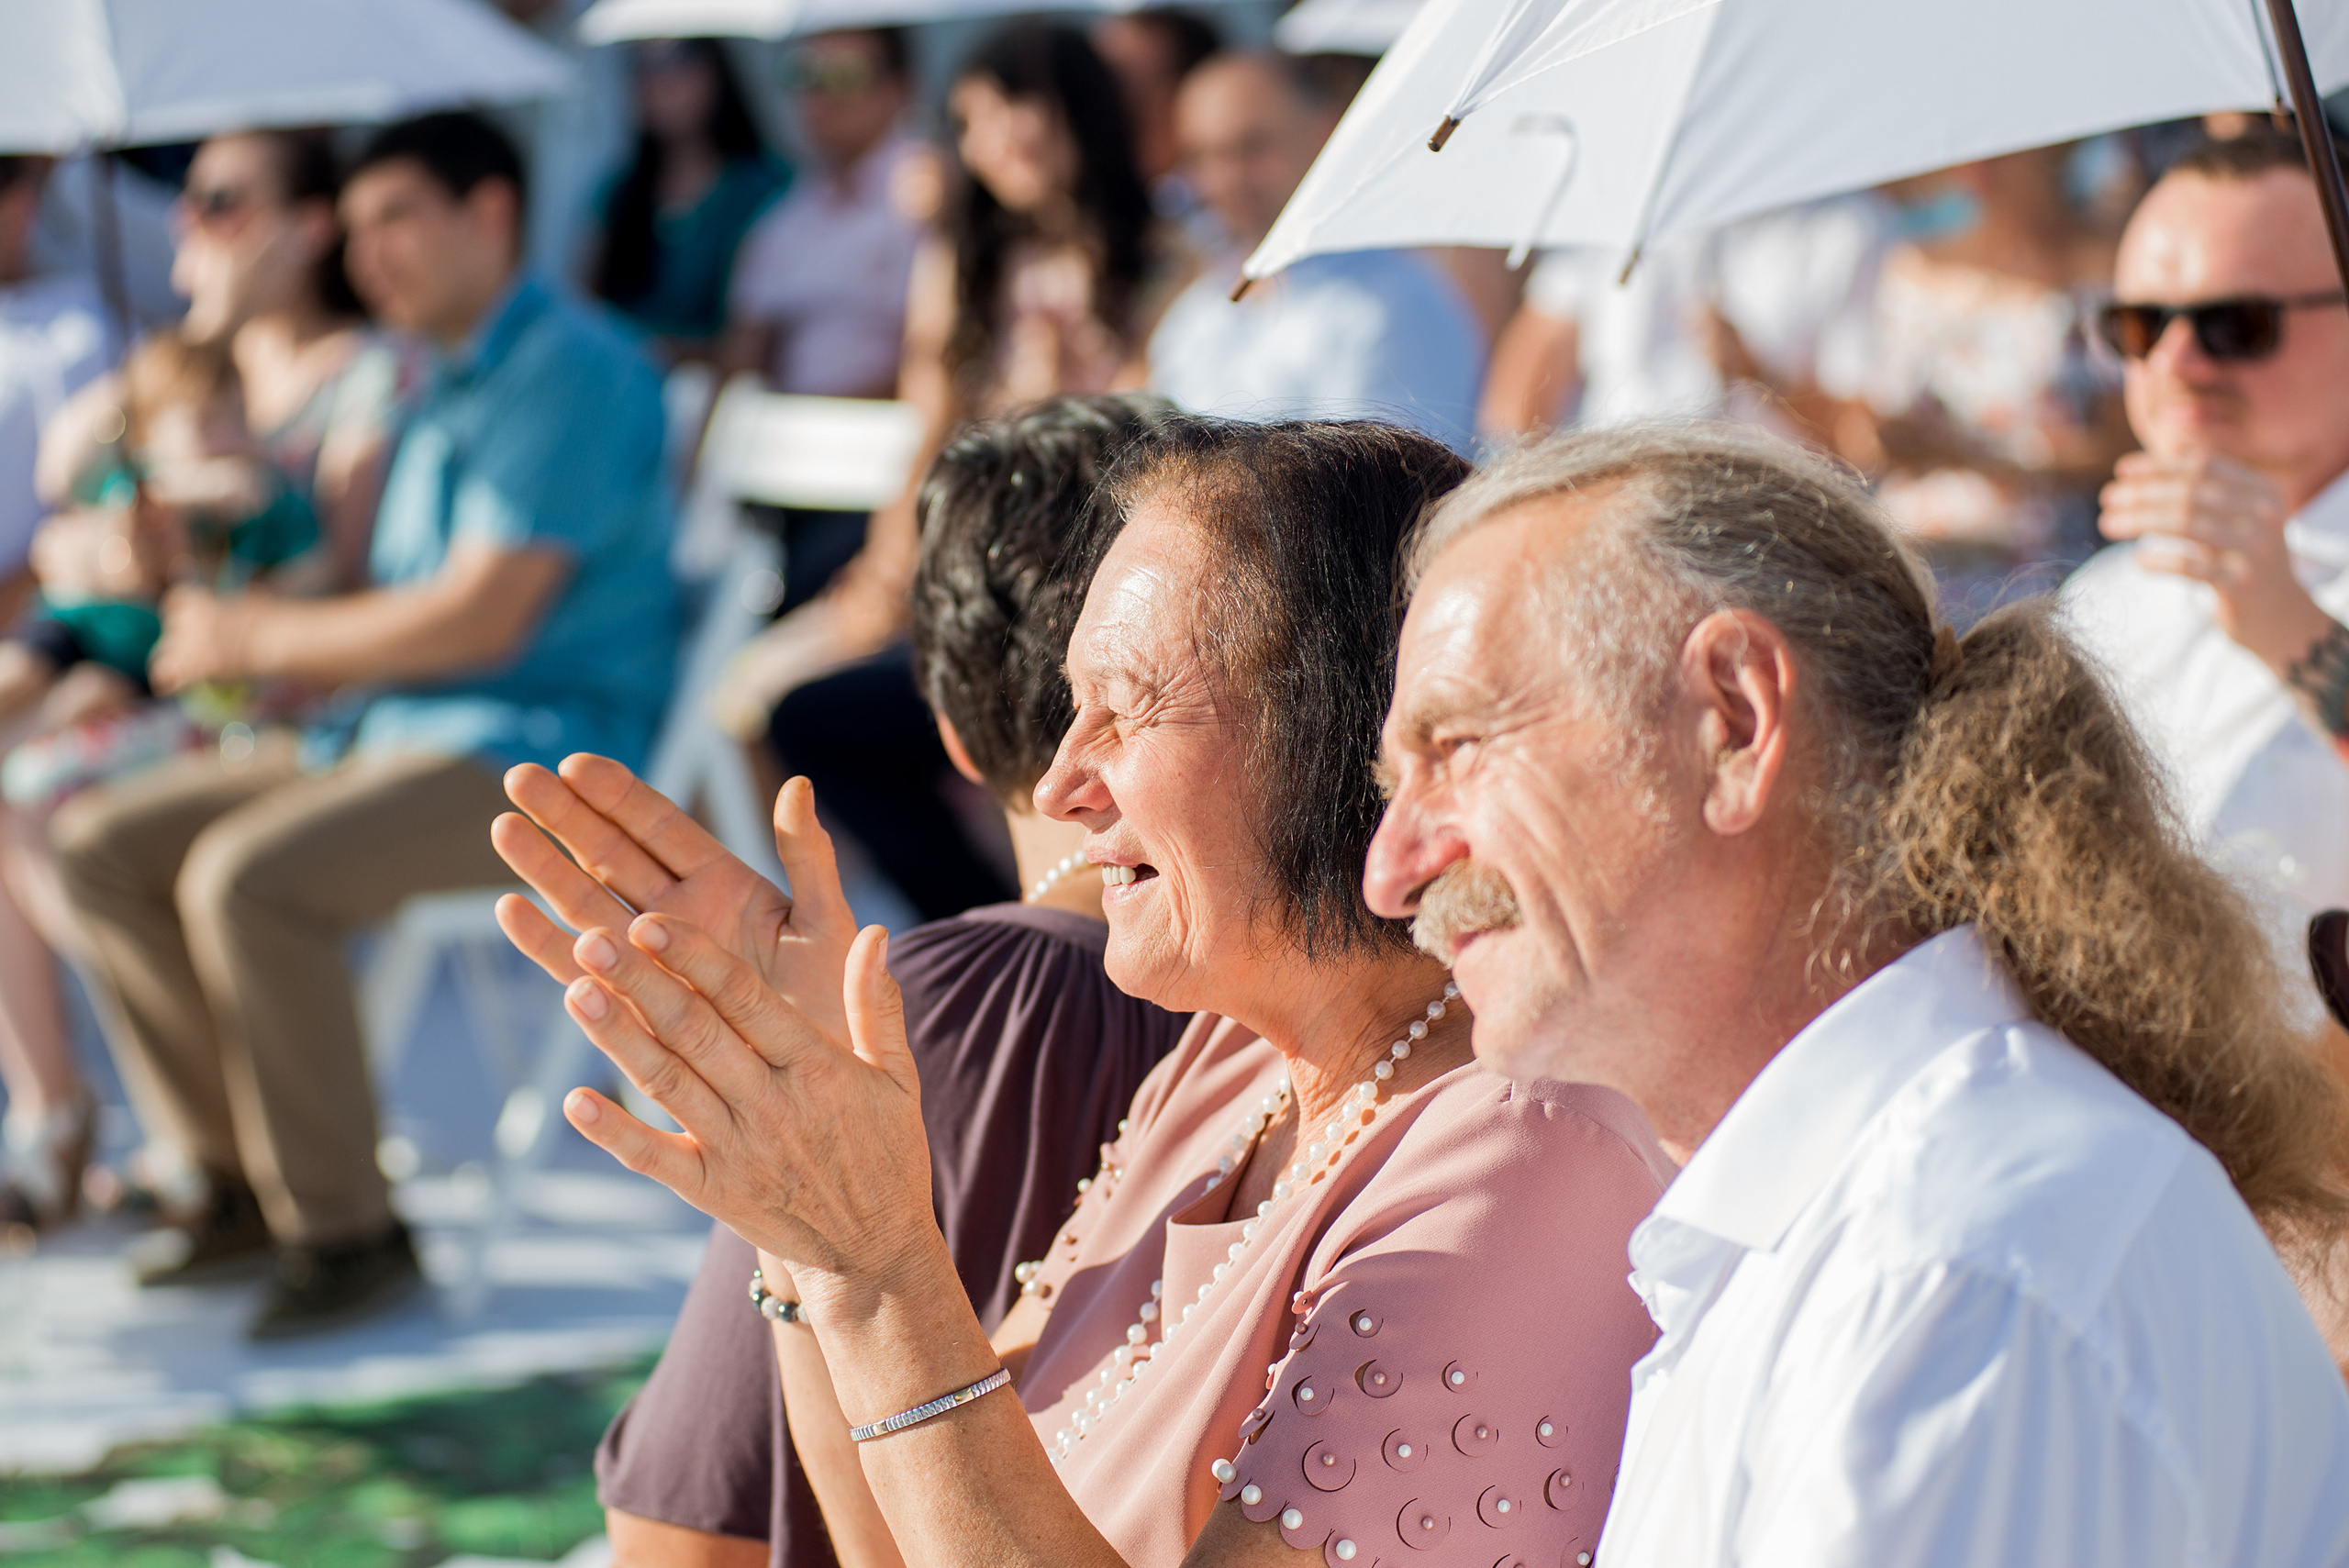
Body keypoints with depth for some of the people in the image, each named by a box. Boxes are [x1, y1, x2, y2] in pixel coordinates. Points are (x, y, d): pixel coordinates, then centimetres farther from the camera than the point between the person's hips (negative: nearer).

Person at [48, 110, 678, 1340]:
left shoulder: (571, 371, -11)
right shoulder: (444, 393, 20)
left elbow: (483, 616, -19)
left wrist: (262, 640, -11)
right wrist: (244, 642, -1)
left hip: (533, 751, -10)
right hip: (391, 733, 10)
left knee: (247, 875, -31)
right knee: (103, 844, 2)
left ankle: (345, 1230, -20)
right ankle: (243, 1179, 7)